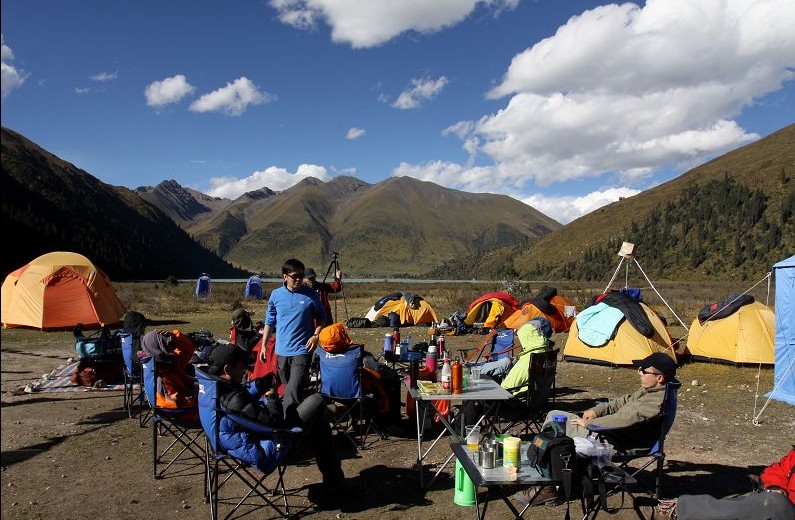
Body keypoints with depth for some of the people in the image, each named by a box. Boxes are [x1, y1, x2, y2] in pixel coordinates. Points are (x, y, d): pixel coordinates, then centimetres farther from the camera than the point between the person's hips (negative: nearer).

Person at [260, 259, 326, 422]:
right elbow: (270, 322, 12)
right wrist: (263, 346, 10)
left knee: (293, 392, -14)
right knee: (289, 389, 16)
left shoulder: (311, 295, -3)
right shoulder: (276, 295, 3)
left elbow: (321, 318, 8)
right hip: (281, 351, 3)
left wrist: (316, 335, -9)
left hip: (302, 351, -3)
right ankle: (294, 423, 32)